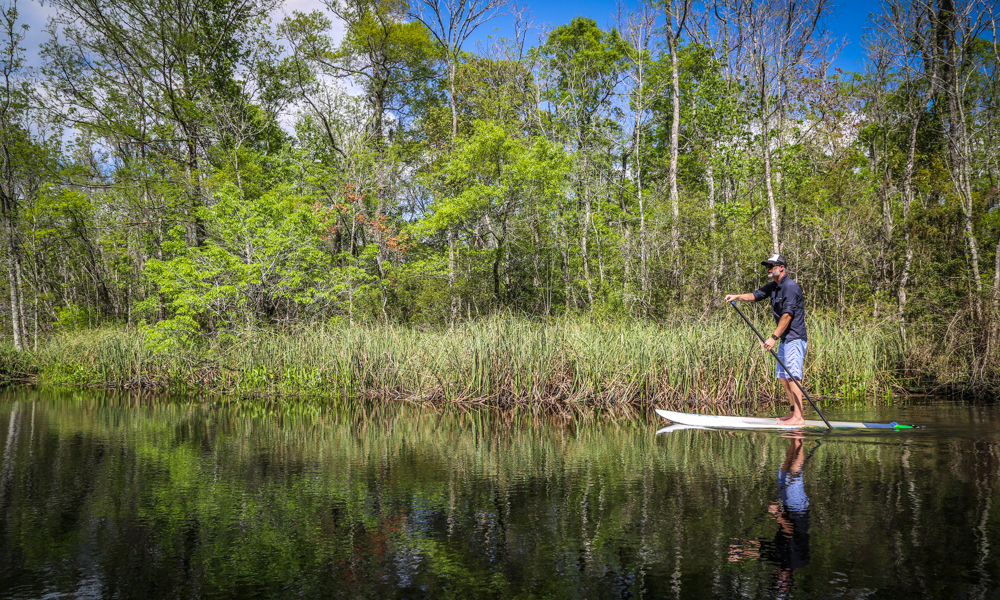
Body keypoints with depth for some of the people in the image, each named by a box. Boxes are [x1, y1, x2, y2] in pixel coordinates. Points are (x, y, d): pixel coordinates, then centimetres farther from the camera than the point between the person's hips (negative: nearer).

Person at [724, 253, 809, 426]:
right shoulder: (773, 286, 14)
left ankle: (798, 417, -16)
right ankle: (795, 411, 19)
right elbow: (756, 295, 23)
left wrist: (774, 337, -24)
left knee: (792, 375, -14)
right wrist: (737, 297, 5)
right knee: (782, 375, 12)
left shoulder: (791, 287, -16)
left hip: (795, 338, -10)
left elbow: (787, 315, -22)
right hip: (785, 339, 10)